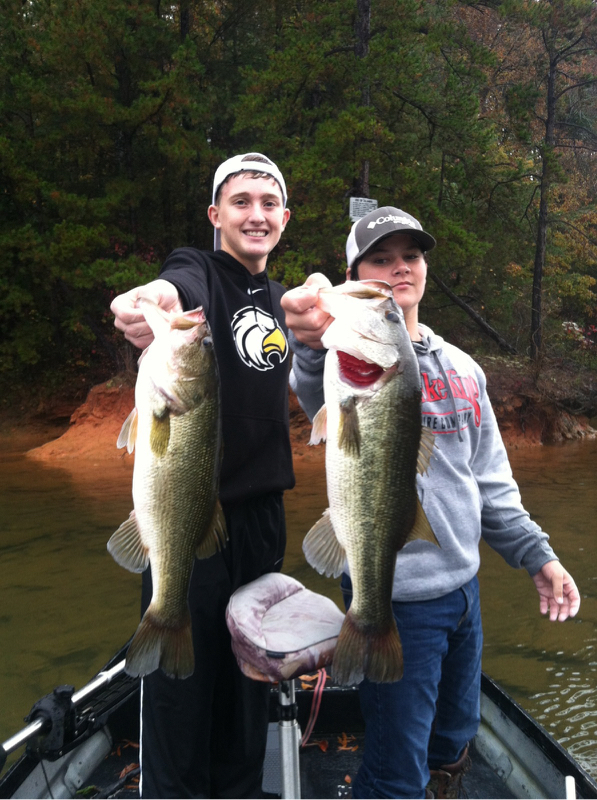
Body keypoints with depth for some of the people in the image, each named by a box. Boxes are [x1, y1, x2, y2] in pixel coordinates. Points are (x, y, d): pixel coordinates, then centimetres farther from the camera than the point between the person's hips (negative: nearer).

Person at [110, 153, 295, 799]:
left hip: (260, 508, 7)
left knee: (249, 675, 17)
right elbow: (177, 290, -37)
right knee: (182, 677, 3)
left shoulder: (275, 296, 12)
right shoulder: (198, 272, -9)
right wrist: (155, 300, -56)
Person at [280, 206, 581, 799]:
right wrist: (317, 345, -63)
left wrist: (535, 553, 11)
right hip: (394, 598, -6)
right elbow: (326, 390, -41)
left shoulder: (461, 368, 8)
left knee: (455, 737, 24)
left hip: (463, 584, 7)